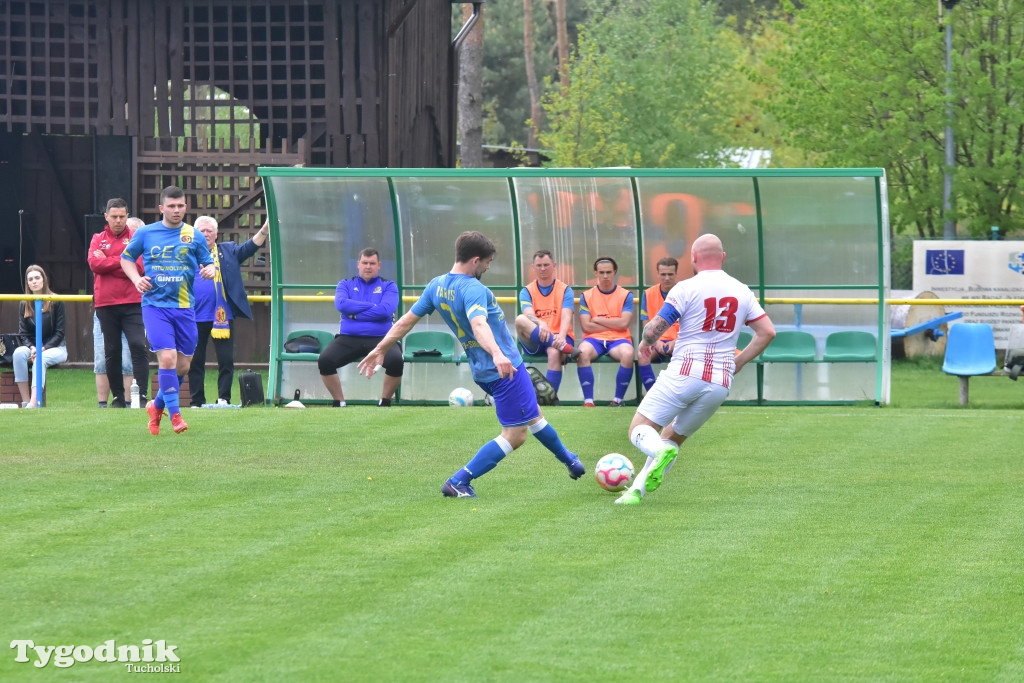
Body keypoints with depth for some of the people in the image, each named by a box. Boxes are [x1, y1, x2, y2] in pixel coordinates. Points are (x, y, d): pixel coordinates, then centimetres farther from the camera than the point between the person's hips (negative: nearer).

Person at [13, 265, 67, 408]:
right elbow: (23, 333, 4)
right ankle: (25, 401, -36)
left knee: (40, 359, -37)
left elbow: (59, 332, -5)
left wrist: (43, 349, -18)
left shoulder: (56, 302, -3)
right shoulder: (24, 305, 8)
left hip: (55, 348, -3)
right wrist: (31, 348, -16)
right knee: (18, 353, -31)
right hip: (32, 347, 3)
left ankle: (33, 403, -52)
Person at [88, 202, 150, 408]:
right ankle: (118, 397, 13)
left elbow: (139, 266, -9)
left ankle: (142, 395, -13)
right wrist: (122, 261, -8)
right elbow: (94, 263, -6)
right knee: (112, 352, 6)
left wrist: (108, 264, -6)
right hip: (105, 304, 2)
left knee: (138, 346, -13)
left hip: (132, 303, -2)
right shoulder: (98, 239, 10)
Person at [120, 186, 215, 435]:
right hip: (155, 304, -3)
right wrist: (137, 279, -3)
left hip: (184, 307, 3)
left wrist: (210, 270, -14)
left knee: (182, 365, 6)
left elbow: (208, 264, 10)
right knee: (167, 358, -17)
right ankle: (175, 414, -9)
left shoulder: (194, 237, 5)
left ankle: (157, 406, 29)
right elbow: (126, 258, 15)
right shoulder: (145, 233, 2)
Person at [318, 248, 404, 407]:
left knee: (396, 361, -32)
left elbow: (385, 310, -8)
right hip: (348, 339, 1)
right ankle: (338, 403, -8)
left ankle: (385, 402, -9)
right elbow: (341, 304, -6)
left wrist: (355, 313, -7)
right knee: (324, 360, -27)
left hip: (380, 339, -1)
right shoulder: (346, 284, 16)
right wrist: (372, 306, -6)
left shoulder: (388, 286, 11)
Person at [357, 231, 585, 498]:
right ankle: (458, 483, -8)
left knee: (533, 415, 26)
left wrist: (381, 349, 17)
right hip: (506, 370, -9)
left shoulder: (437, 286, 2)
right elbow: (479, 325, -41)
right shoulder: (473, 289, -23)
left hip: (482, 371, 9)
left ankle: (568, 459, 45)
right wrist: (497, 354, -56)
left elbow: (407, 319, 7)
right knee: (514, 436, -3)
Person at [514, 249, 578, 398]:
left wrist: (561, 336, -32)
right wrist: (540, 324, -36)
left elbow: (566, 317, -10)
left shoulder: (565, 290, 6)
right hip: (534, 342, 2)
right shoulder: (527, 291, 9)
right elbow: (529, 314, -11)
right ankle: (563, 347, -38)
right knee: (520, 320, -30)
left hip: (558, 337, -2)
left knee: (554, 352, -38)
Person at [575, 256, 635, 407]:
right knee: (582, 352, -34)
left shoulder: (626, 295, 7)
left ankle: (619, 399, -21)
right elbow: (586, 326, -3)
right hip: (594, 339, 0)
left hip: (618, 339, 0)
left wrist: (598, 320, -2)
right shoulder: (586, 296, 9)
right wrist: (615, 325, -3)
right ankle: (588, 400, -31)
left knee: (627, 353, -35)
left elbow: (624, 323, -6)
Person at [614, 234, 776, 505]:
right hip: (721, 382, 5)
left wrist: (645, 343, 14)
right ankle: (636, 491, 5)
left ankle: (661, 451, -35)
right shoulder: (742, 291, 10)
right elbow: (768, 332, 10)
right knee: (673, 437, 19)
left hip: (684, 374, -5)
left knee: (640, 430, -1)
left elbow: (654, 330, -9)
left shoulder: (686, 288, -5)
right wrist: (737, 363, 19)